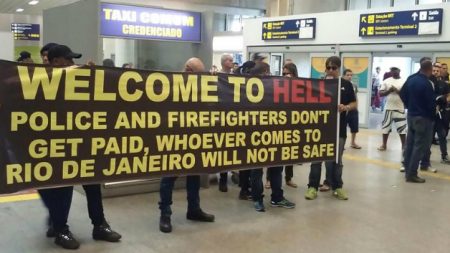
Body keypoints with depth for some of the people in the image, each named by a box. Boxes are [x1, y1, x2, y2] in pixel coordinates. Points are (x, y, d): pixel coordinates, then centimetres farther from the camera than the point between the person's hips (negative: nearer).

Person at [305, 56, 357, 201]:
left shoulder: (346, 84, 5)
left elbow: (354, 103, 8)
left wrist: (346, 107, -12)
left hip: (339, 128, 1)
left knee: (336, 159, 10)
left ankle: (337, 187, 22)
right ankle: (313, 187, 12)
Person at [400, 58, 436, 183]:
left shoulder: (411, 78, 2)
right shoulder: (427, 83, -23)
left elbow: (402, 94, 11)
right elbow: (432, 103, -19)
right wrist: (432, 116, -1)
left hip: (411, 115, 8)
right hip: (423, 117, -8)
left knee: (410, 143, 14)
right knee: (420, 146, -1)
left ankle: (407, 170, 22)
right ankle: (411, 174, -1)